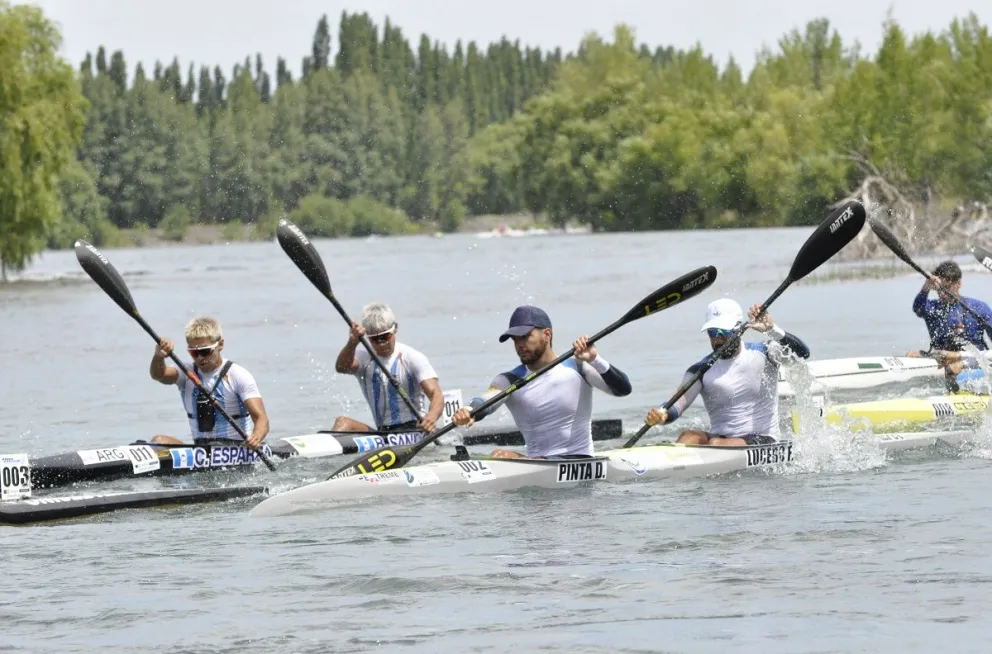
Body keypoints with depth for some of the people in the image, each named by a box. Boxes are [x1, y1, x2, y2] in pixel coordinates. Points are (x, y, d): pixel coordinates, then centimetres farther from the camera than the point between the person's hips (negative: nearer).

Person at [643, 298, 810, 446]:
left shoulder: (762, 355, 2)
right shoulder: (700, 371, 5)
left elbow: (802, 353, -12)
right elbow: (679, 402, -10)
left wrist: (771, 329, -26)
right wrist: (662, 415, -33)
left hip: (762, 442, -2)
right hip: (720, 437, 3)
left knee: (716, 444, -31)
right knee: (689, 436, -28)